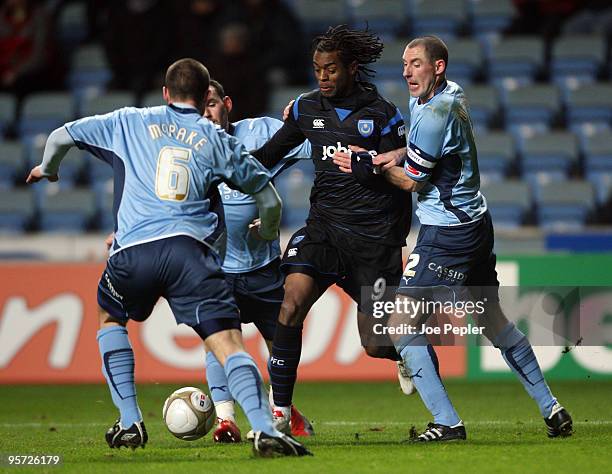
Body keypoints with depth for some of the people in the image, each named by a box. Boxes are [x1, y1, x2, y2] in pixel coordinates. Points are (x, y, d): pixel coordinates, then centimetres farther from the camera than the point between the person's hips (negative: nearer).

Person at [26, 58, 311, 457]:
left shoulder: (129, 122, 21)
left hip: (132, 251, 1)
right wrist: (267, 235, 46)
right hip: (189, 248, -1)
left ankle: (130, 424, 20)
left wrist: (47, 168, 50)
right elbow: (270, 199, 24)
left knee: (110, 319, 30)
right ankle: (264, 428, -29)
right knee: (229, 342, -7)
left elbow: (62, 136, 28)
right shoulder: (218, 140, 20)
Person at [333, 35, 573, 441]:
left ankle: (447, 422, -13)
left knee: (401, 324, -9)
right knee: (493, 320, 20)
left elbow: (413, 181, -12)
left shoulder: (434, 115, -20)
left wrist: (370, 165, 0)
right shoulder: (452, 94, 8)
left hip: (446, 234, -10)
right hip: (477, 224, 10)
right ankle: (551, 408, 24)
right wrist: (397, 154, 5)